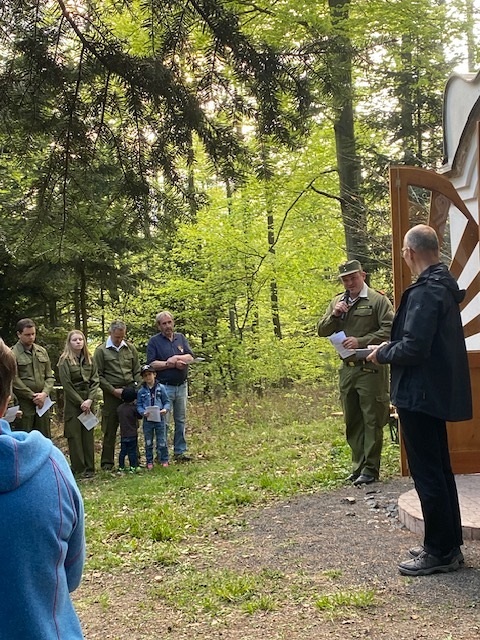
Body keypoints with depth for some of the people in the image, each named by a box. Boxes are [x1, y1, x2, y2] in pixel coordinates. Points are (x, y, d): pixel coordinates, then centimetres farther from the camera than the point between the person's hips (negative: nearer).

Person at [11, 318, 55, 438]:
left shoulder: (42, 352, 12)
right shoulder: (12, 354, -6)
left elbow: (50, 376, 12)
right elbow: (15, 381, -11)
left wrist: (44, 394, -5)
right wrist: (33, 396, -11)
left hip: (42, 403, 5)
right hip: (23, 404, -5)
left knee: (45, 438, 9)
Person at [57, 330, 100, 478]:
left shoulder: (89, 360, 9)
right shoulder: (65, 361, -4)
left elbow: (95, 381, 4)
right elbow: (66, 384, -9)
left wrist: (90, 400, -9)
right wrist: (80, 402, -11)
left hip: (88, 401, 4)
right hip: (72, 403, -4)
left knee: (88, 434, 5)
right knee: (75, 435, -1)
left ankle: (89, 467, 10)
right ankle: (78, 468, 3)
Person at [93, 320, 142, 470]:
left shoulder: (130, 348, 9)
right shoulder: (101, 350, -2)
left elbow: (137, 371, 13)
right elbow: (98, 376, -4)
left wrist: (137, 388, -1)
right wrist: (114, 390, -9)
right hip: (112, 395, -3)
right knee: (110, 430, 2)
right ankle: (107, 463, 10)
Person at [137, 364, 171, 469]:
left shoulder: (161, 388, -2)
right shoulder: (141, 391, 0)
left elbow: (167, 402, 3)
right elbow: (139, 405, 2)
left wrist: (165, 409, -16)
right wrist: (143, 412, -16)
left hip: (159, 418, -1)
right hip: (147, 420, 1)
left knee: (162, 442, 4)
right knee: (148, 443, 10)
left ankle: (164, 460, 17)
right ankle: (149, 461, 20)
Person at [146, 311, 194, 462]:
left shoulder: (181, 338, 11)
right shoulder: (154, 341, -2)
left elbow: (190, 357, 2)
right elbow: (151, 364, -12)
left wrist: (176, 358, -15)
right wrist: (173, 364, -15)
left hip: (181, 386, 4)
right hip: (164, 386, -4)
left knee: (181, 421, 10)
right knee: (163, 422, -2)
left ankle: (180, 452, 18)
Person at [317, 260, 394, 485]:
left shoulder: (377, 300, -4)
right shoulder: (337, 302, 14)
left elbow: (389, 330, -13)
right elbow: (322, 331, 12)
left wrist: (361, 341, -20)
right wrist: (334, 315, -6)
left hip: (370, 368, -6)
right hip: (347, 369, 6)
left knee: (372, 420, -2)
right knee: (352, 421, 12)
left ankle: (370, 469, 4)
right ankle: (358, 466, 21)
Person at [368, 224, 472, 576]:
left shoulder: (424, 292, -20)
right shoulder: (445, 286, 12)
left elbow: (413, 348, -26)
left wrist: (383, 353, -8)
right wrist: (392, 347, 14)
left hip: (421, 394, -10)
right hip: (437, 392, 10)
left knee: (427, 474, -2)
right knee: (440, 470, 17)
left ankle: (440, 551, 7)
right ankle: (449, 545, 26)